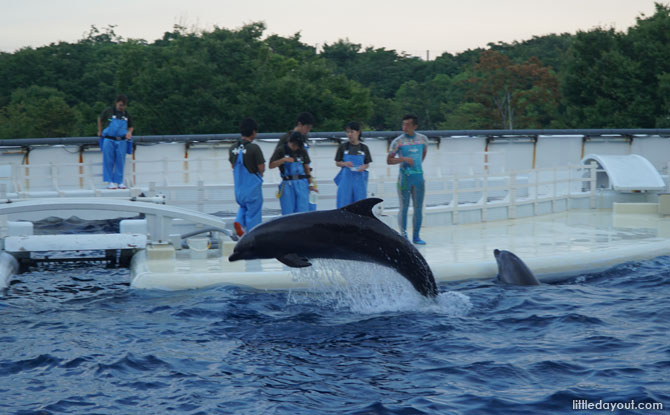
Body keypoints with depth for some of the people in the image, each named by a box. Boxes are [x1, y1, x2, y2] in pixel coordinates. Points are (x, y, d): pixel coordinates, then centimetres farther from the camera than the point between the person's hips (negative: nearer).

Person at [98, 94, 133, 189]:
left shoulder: (126, 115, 4)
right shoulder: (109, 111, -3)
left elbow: (130, 127, 16)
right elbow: (100, 119, 15)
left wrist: (129, 132, -5)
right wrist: (100, 131, 17)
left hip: (121, 141, 2)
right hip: (109, 140, -2)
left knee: (120, 162, 3)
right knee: (108, 161, -1)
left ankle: (119, 182, 10)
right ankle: (109, 182, 4)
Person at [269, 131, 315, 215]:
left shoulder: (302, 151, 10)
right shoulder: (281, 150, 1)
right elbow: (271, 165, -3)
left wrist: (310, 183, 17)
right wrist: (283, 160, -16)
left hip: (302, 183, 2)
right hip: (287, 184, -2)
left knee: (302, 211, -4)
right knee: (288, 213, -1)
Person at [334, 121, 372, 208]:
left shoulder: (364, 148, 6)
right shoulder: (343, 147, 3)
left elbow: (367, 164, 11)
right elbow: (337, 163, 7)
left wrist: (363, 167, -11)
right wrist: (345, 164, -13)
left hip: (359, 179, 1)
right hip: (346, 178, -1)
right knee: (344, 202, -4)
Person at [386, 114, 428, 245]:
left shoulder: (423, 139, 6)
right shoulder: (398, 141, -4)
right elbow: (389, 160, -5)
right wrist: (404, 159, -18)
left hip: (418, 176, 3)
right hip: (404, 177, -3)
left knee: (418, 208, 5)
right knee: (404, 208, -2)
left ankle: (416, 236, 13)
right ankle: (404, 236, 5)